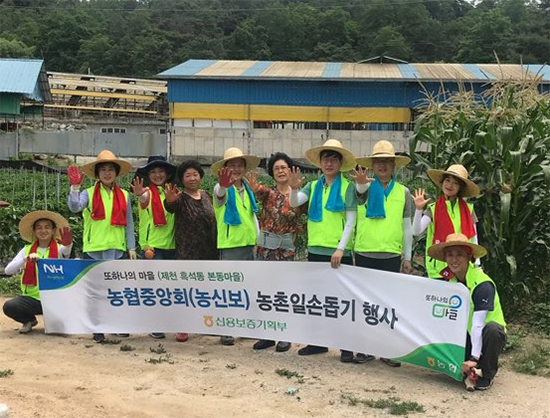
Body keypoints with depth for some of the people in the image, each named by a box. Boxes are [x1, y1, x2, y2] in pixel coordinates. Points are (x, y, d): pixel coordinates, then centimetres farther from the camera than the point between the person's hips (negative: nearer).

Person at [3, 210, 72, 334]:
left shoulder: (59, 248, 1)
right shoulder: (27, 250, 6)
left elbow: (66, 250, -25)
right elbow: (8, 270, -5)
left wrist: (68, 244, -50)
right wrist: (26, 258, -21)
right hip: (32, 299, 1)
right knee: (9, 306, -26)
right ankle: (30, 320, 7)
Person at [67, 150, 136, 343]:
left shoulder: (124, 196, 9)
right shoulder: (89, 193, 1)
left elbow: (129, 224, 10)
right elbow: (74, 207, -18)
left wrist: (131, 247, 6)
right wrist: (75, 187, -28)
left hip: (117, 249, 2)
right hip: (94, 249, -2)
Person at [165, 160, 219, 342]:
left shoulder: (206, 196, 10)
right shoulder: (180, 198, -7)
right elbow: (171, 207, -30)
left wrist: (216, 248, 14)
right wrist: (169, 200, -53)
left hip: (208, 250, 5)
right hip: (186, 250, -5)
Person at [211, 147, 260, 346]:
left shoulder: (247, 190, 14)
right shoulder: (224, 190, -7)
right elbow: (220, 194, -33)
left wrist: (257, 239, 16)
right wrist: (223, 185, -57)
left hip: (249, 245, 6)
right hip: (230, 245, -6)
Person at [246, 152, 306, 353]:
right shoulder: (268, 192, 2)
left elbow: (302, 221, 7)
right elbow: (258, 191, -22)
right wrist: (253, 187, -44)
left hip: (286, 248, -2)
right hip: (265, 247, 2)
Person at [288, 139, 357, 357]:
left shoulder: (348, 187, -2)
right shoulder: (313, 187, 11)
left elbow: (351, 221, -7)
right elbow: (294, 203, -1)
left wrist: (340, 249, -15)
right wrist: (294, 188, -22)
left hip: (339, 252, -5)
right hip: (315, 250, 5)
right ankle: (318, 342, 19)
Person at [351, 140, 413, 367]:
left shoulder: (403, 192, 8)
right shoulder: (365, 188, 4)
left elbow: (407, 227, 10)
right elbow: (360, 191, -22)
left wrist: (407, 257, 7)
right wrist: (361, 183, -46)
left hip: (391, 256, 1)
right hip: (365, 254, 0)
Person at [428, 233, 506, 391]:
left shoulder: (483, 284, -23)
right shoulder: (450, 280, -2)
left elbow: (478, 324, -28)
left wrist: (474, 358, -32)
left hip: (485, 336, -5)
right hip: (465, 335, 5)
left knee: (492, 329, -38)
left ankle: (487, 375, -14)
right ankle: (470, 372, 2)